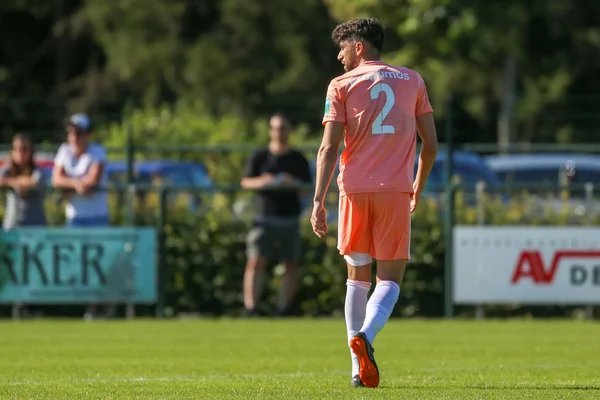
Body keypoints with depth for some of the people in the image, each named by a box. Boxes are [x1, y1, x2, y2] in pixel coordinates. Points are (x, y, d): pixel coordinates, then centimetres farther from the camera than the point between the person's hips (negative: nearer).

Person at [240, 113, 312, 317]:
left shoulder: (298, 159, 9)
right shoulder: (260, 157, 8)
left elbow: (309, 188, 9)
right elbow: (245, 182, 7)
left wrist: (294, 184, -12)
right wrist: (262, 182, -14)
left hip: (290, 220, 1)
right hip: (265, 218, -1)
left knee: (291, 265, 0)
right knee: (256, 262, -11)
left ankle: (284, 310, 7)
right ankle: (250, 309, -15)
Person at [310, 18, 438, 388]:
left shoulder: (342, 86, 5)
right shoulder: (412, 81, 12)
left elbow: (329, 148, -3)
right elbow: (431, 144, 12)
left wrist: (319, 202, -5)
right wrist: (418, 189, 26)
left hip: (355, 190, 0)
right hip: (396, 190, 0)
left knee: (358, 276, 12)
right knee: (390, 278, 4)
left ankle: (359, 369, 7)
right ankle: (366, 335, -27)